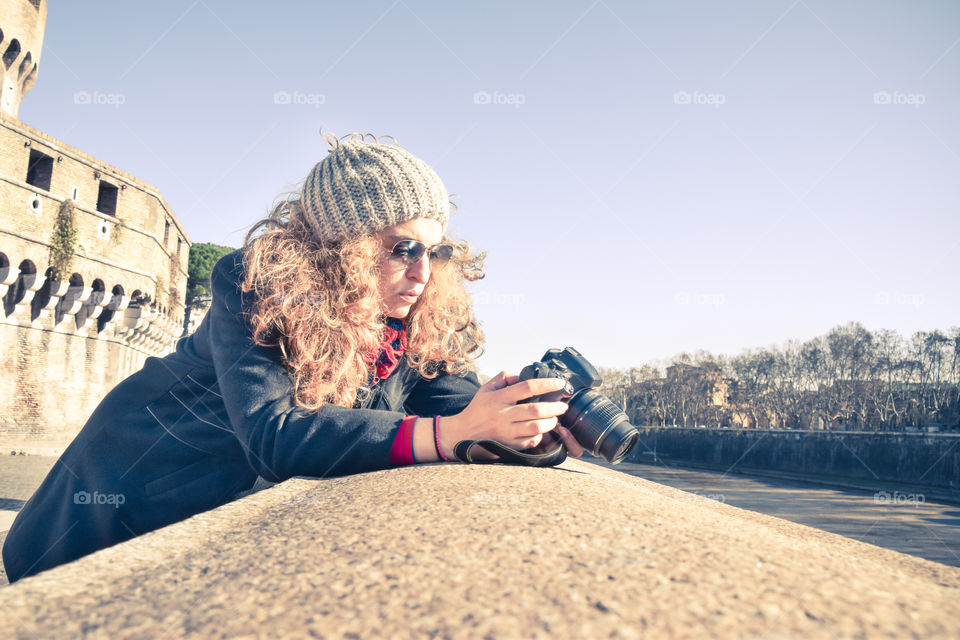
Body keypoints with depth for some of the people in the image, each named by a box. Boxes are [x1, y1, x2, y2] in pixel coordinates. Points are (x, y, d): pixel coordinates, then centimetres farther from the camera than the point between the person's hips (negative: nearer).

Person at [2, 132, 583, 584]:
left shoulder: (425, 321, -16)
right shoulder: (256, 285, -32)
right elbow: (273, 434, -44)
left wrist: (535, 423, -42)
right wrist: (451, 432, -54)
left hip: (257, 496, 3)